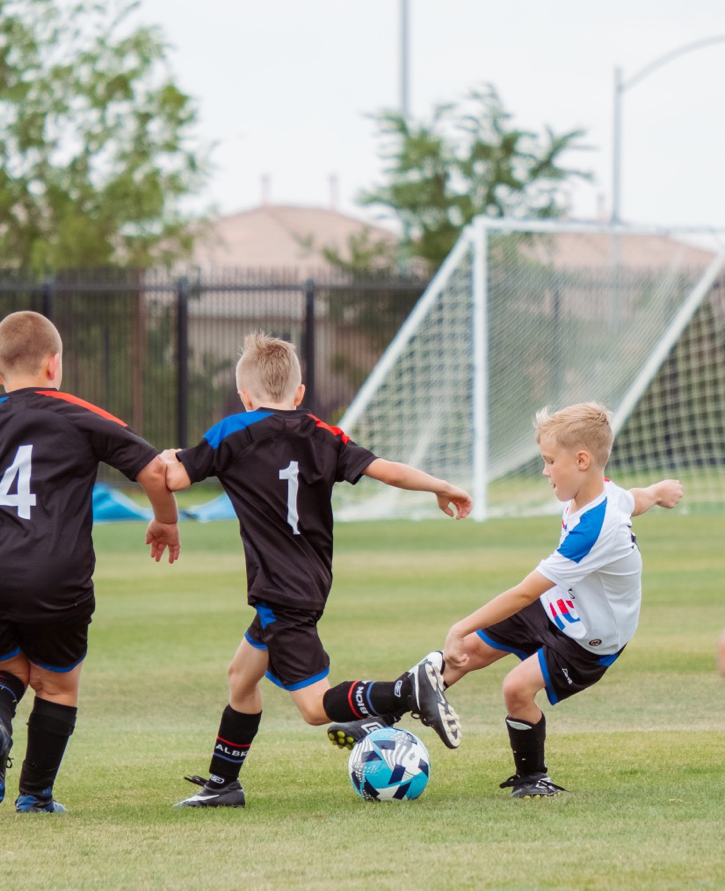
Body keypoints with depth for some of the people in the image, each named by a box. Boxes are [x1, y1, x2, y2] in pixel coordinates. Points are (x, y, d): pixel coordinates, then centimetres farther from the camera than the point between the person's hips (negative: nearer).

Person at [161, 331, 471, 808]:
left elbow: (173, 478, -8)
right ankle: (222, 783, 32)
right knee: (242, 675, 24)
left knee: (317, 705, -9)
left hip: (281, 593, -8)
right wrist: (443, 488, 13)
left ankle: (411, 690, -27)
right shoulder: (321, 435, 6)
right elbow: (386, 470, -1)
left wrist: (168, 458, 15)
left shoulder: (234, 434, -7)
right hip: (311, 584, 8)